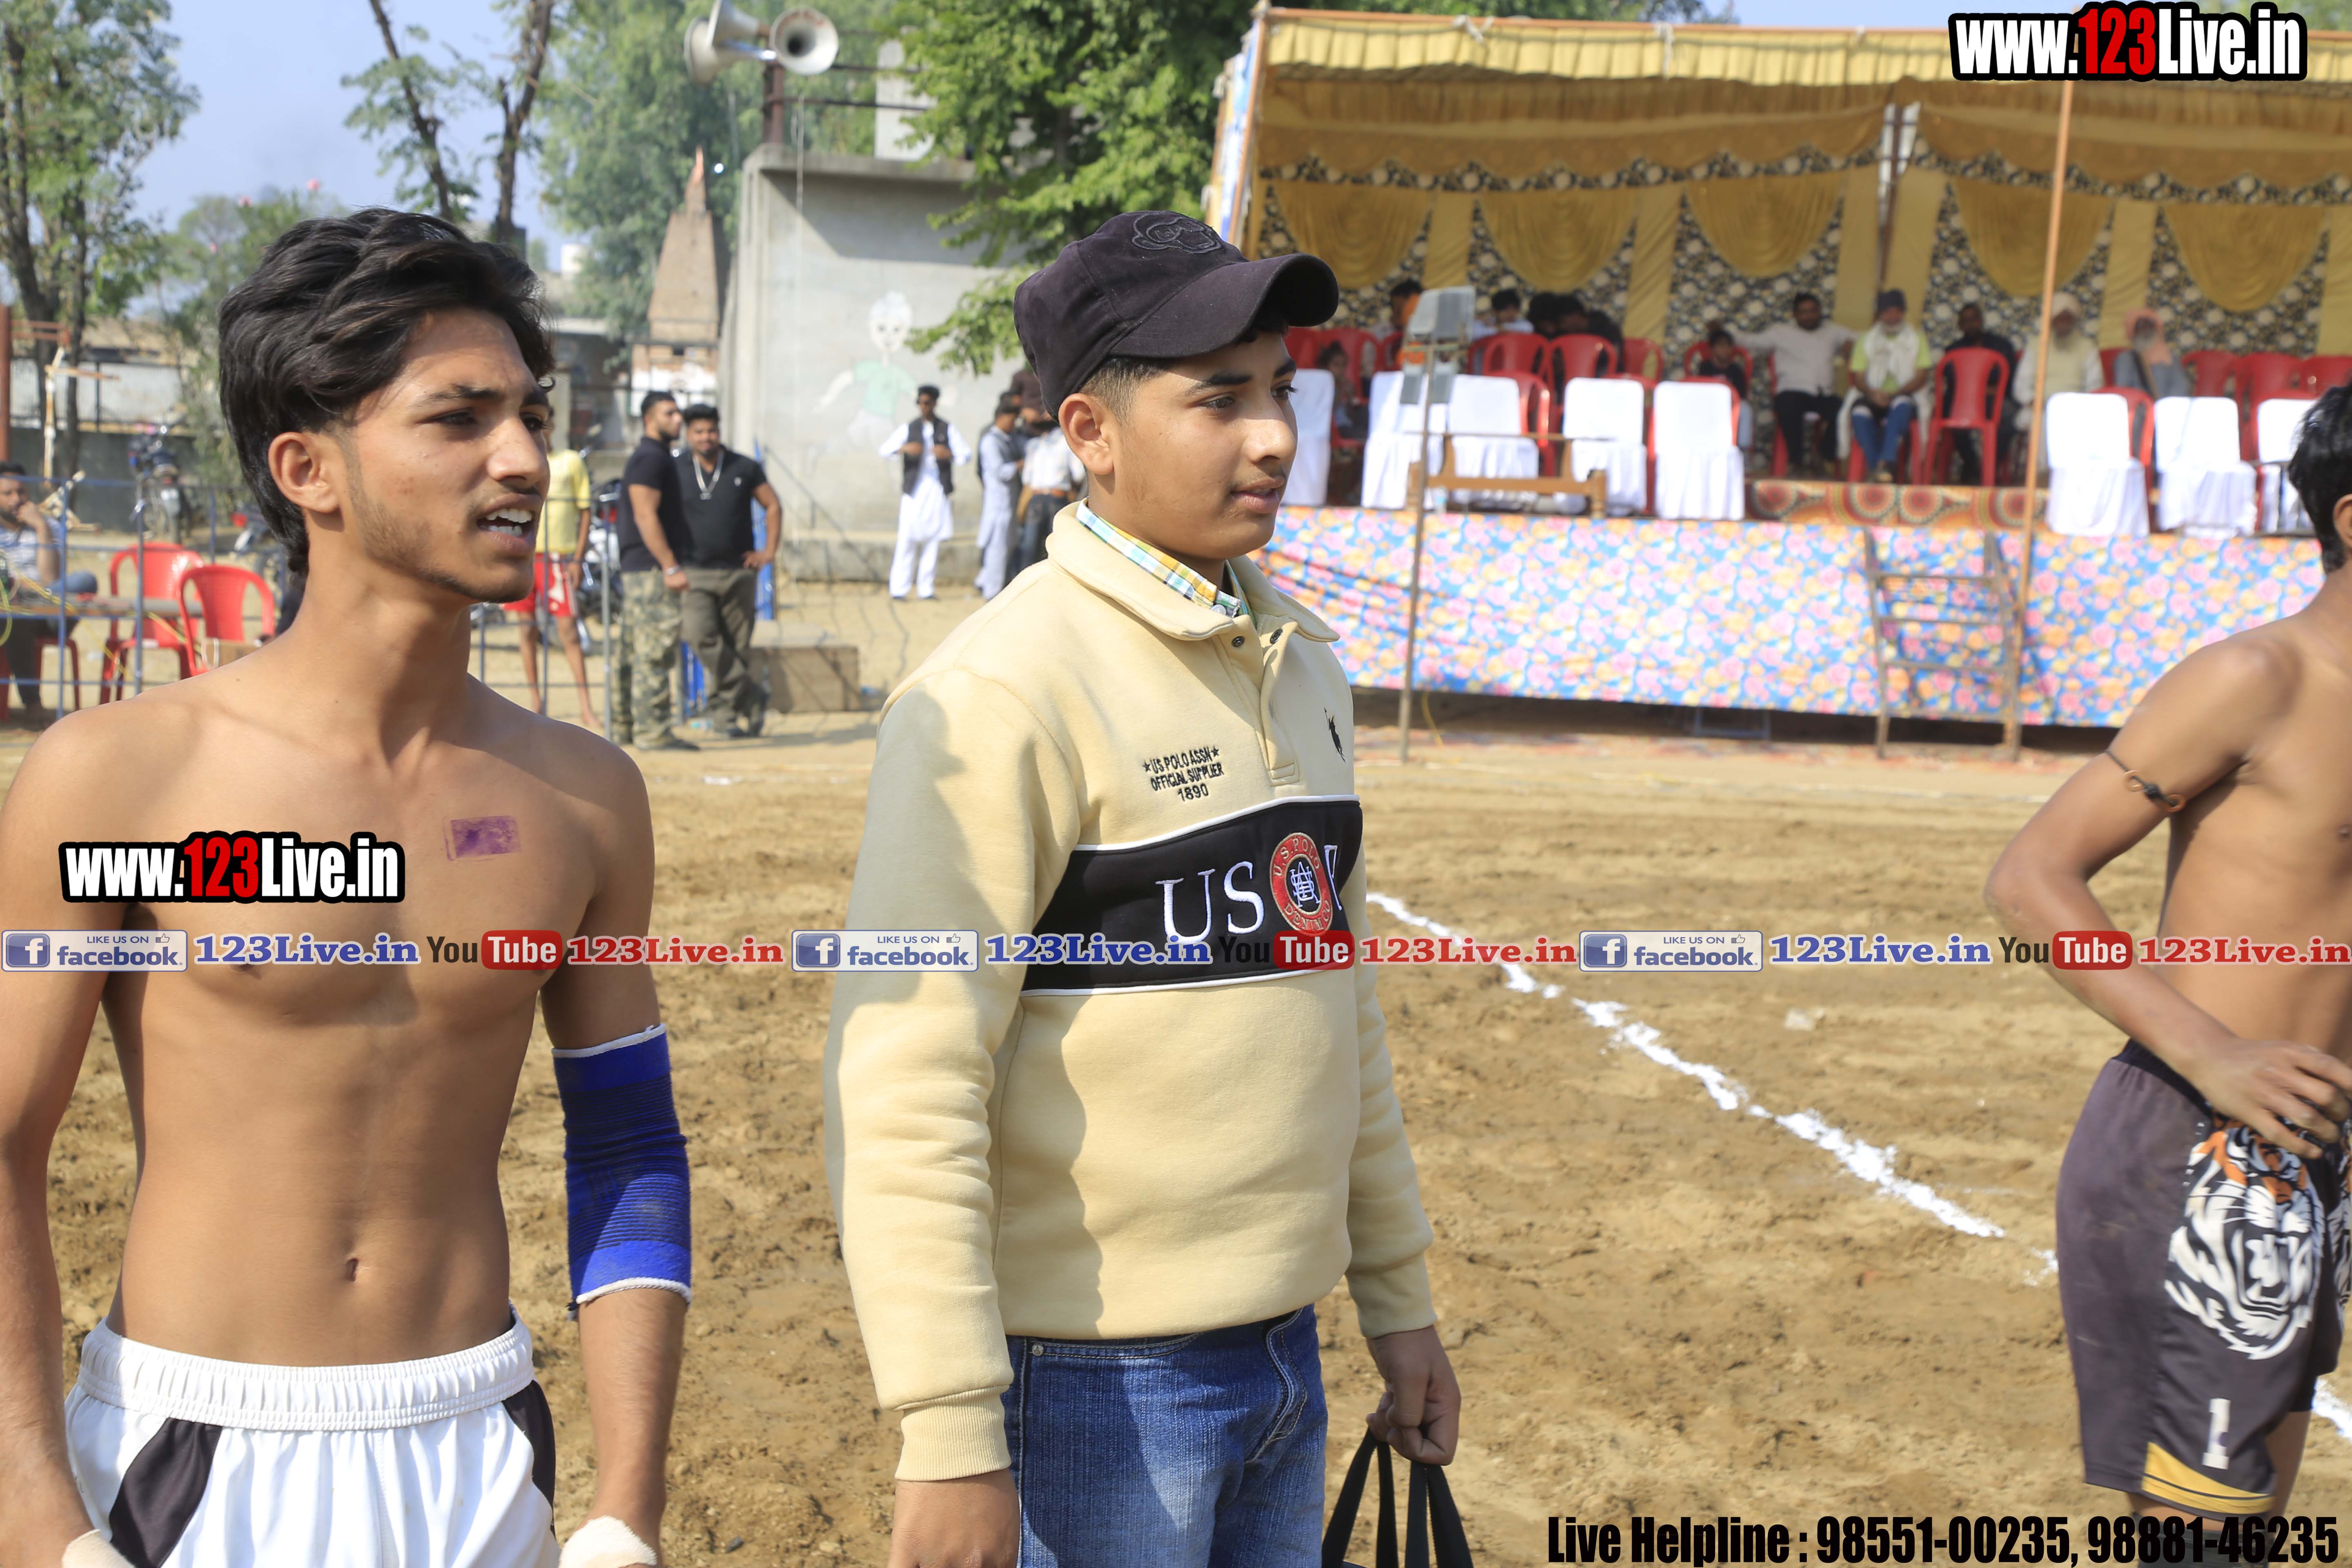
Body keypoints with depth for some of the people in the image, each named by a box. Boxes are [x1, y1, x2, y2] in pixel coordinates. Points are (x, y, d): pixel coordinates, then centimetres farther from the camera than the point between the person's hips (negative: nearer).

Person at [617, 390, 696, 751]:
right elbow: (646, 517, -19)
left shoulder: (658, 458, 20)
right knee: (656, 652, -12)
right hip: (650, 569, -11)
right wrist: (671, 567, -22)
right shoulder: (649, 459, -12)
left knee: (635, 651, 12)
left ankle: (623, 726, 17)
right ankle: (652, 731, -13)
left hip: (639, 571, 11)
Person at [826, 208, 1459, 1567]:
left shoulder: (1300, 663, 10)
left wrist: (1400, 1301, 19)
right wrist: (951, 1438, -22)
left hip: (1283, 1356, 8)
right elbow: (905, 1086, -20)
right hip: (1095, 1386, -7)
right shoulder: (1005, 692, -16)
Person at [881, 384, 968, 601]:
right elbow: (885, 449, -1)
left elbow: (967, 455, 3)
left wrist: (949, 454, -18)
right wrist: (905, 448, -21)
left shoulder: (948, 430, 9)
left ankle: (925, 588, 6)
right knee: (907, 539, -8)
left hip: (938, 492, 1)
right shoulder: (908, 429, 7)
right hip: (914, 491, -1)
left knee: (933, 540, 1)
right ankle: (899, 588, -6)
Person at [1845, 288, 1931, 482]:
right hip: (1872, 398, 1)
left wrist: (1894, 394, -14)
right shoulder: (1866, 340, 18)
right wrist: (1873, 394, -16)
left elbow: (1921, 377, 4)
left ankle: (1886, 461, -48)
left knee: (1902, 404, -39)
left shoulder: (1917, 339, 15)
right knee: (1860, 412, -35)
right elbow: (1859, 378, 8)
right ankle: (1876, 469, -38)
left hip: (1904, 396, -1)